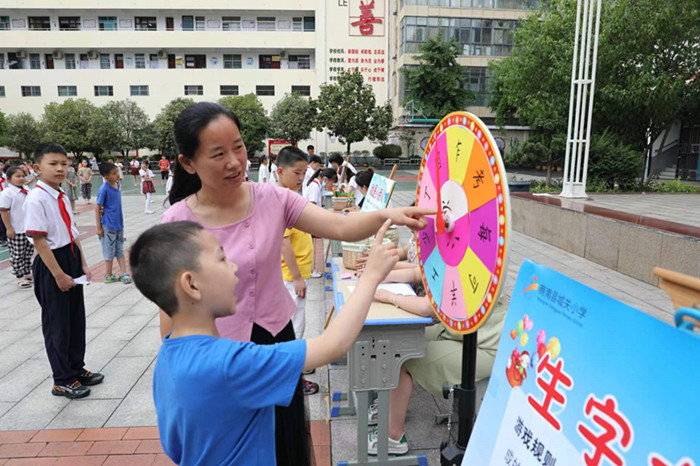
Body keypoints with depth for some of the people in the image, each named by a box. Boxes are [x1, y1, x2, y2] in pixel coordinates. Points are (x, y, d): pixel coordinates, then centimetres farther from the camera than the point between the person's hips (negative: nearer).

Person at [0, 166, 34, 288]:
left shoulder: (26, 191, 8)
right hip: (16, 231, -7)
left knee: (28, 252, 16)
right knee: (17, 255, 4)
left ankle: (27, 273, 28)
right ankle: (20, 277, 13)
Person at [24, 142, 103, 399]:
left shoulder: (62, 197, 7)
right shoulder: (36, 199, -17)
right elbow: (39, 241, -19)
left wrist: (83, 264, 10)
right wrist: (59, 274, -18)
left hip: (72, 258, 8)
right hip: (51, 264, -8)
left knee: (77, 317, 17)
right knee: (57, 323, 5)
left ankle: (77, 368, 35)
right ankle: (62, 381, 22)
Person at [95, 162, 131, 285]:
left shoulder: (118, 185, 2)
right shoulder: (104, 189, -17)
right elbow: (97, 208, -13)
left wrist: (105, 209, -1)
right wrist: (98, 227, -13)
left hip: (119, 223, 6)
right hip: (108, 224, -6)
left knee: (120, 249, 11)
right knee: (109, 251, 5)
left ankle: (123, 273, 18)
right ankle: (108, 276, 19)